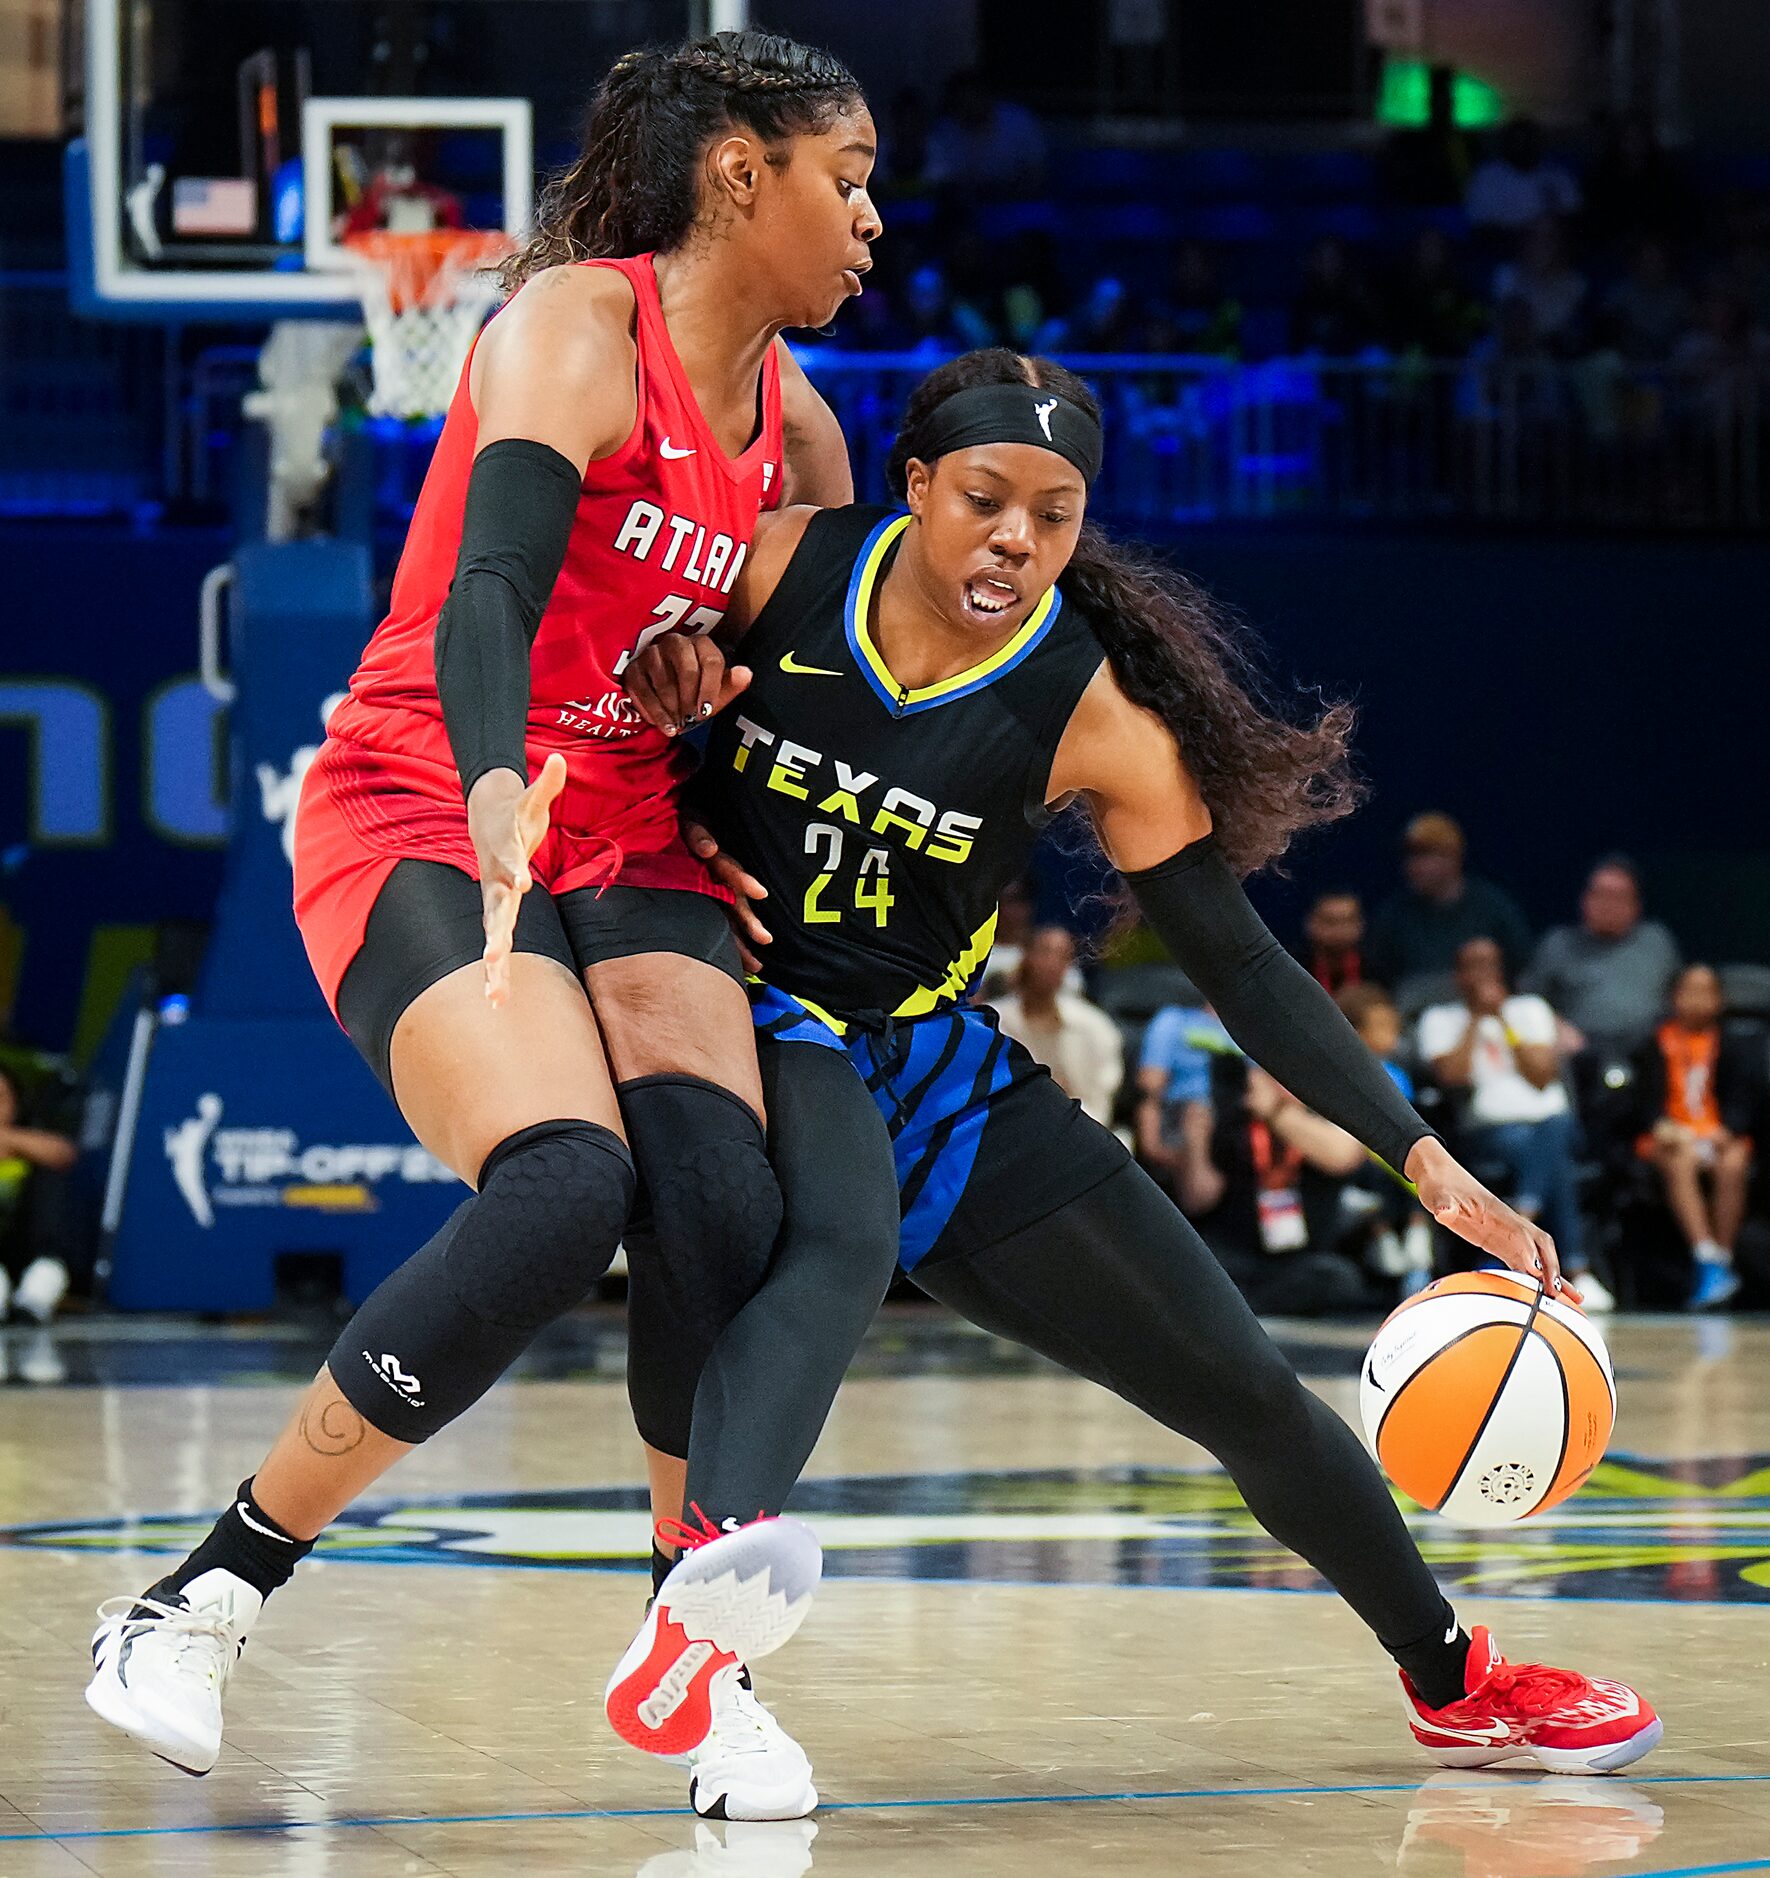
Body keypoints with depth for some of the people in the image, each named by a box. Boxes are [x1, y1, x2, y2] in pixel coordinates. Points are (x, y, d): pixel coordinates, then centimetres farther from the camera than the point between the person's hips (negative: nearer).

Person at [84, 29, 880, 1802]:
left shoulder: (796, 429, 10)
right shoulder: (577, 329, -12)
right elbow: (489, 585, -29)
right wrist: (496, 790, -47)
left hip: (631, 850, 6)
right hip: (423, 822, -6)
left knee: (728, 1219, -19)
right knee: (561, 1192, -28)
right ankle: (195, 1604, -17)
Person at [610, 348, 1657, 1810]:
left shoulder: (1095, 717, -12)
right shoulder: (787, 565, -13)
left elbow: (1239, 963, -8)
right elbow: (611, 675, 4)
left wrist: (1428, 1162, -14)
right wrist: (687, 826, -18)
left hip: (932, 1059, 3)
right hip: (757, 1029, -3)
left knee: (1243, 1387, 6)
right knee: (843, 1241, -41)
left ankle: (1455, 1684, 28)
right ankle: (706, 1569, -65)